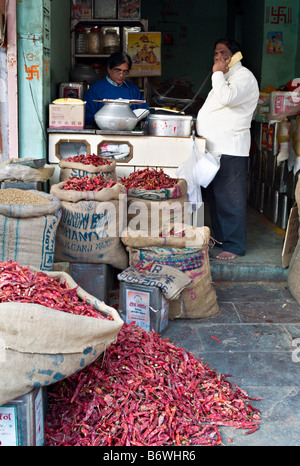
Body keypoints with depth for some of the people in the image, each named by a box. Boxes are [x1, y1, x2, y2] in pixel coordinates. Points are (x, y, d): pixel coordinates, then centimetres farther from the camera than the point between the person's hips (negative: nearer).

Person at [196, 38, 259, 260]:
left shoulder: (244, 76, -10)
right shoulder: (225, 77, 23)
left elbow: (227, 98, -28)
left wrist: (218, 73, -15)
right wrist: (200, 122, 19)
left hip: (230, 151, -10)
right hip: (214, 148, 10)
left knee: (231, 199, -6)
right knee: (214, 196, 16)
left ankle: (235, 246, 2)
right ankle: (220, 236, 28)